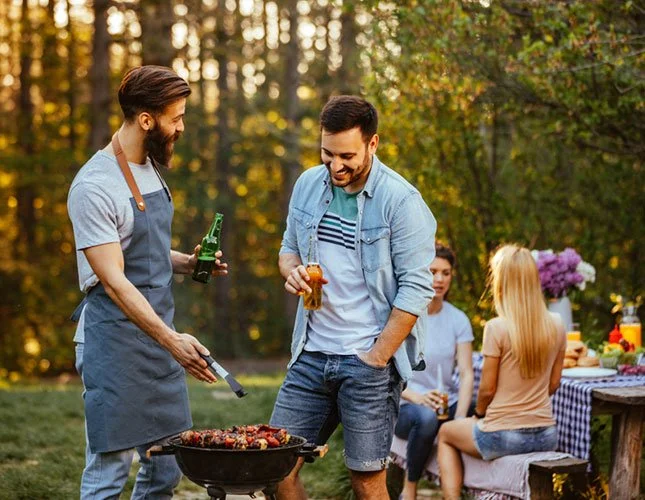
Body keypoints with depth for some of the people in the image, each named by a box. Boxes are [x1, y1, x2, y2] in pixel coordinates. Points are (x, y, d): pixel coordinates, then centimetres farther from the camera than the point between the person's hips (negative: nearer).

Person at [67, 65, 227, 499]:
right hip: (115, 344, -9)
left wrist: (187, 263, 4)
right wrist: (171, 340, -30)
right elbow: (114, 282, -22)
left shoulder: (150, 169, 11)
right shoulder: (95, 187, -17)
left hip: (159, 337, 9)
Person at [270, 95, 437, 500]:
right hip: (311, 355, 6)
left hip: (369, 362, -5)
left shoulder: (401, 201, -12)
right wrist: (292, 271, -4)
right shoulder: (308, 185, 6)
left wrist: (375, 360, -13)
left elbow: (416, 290, -13)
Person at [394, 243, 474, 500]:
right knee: (426, 417, -38)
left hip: (448, 403, 4)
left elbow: (466, 374, -2)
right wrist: (416, 397, -26)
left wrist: (460, 417, -19)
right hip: (404, 407, -3)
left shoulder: (458, 319, 6)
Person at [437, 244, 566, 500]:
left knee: (446, 433, 25)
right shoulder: (555, 326, -3)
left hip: (502, 438, -5)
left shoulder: (497, 328, -18)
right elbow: (553, 384, 7)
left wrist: (479, 414, 8)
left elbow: (487, 389, -11)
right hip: (546, 437, 5)